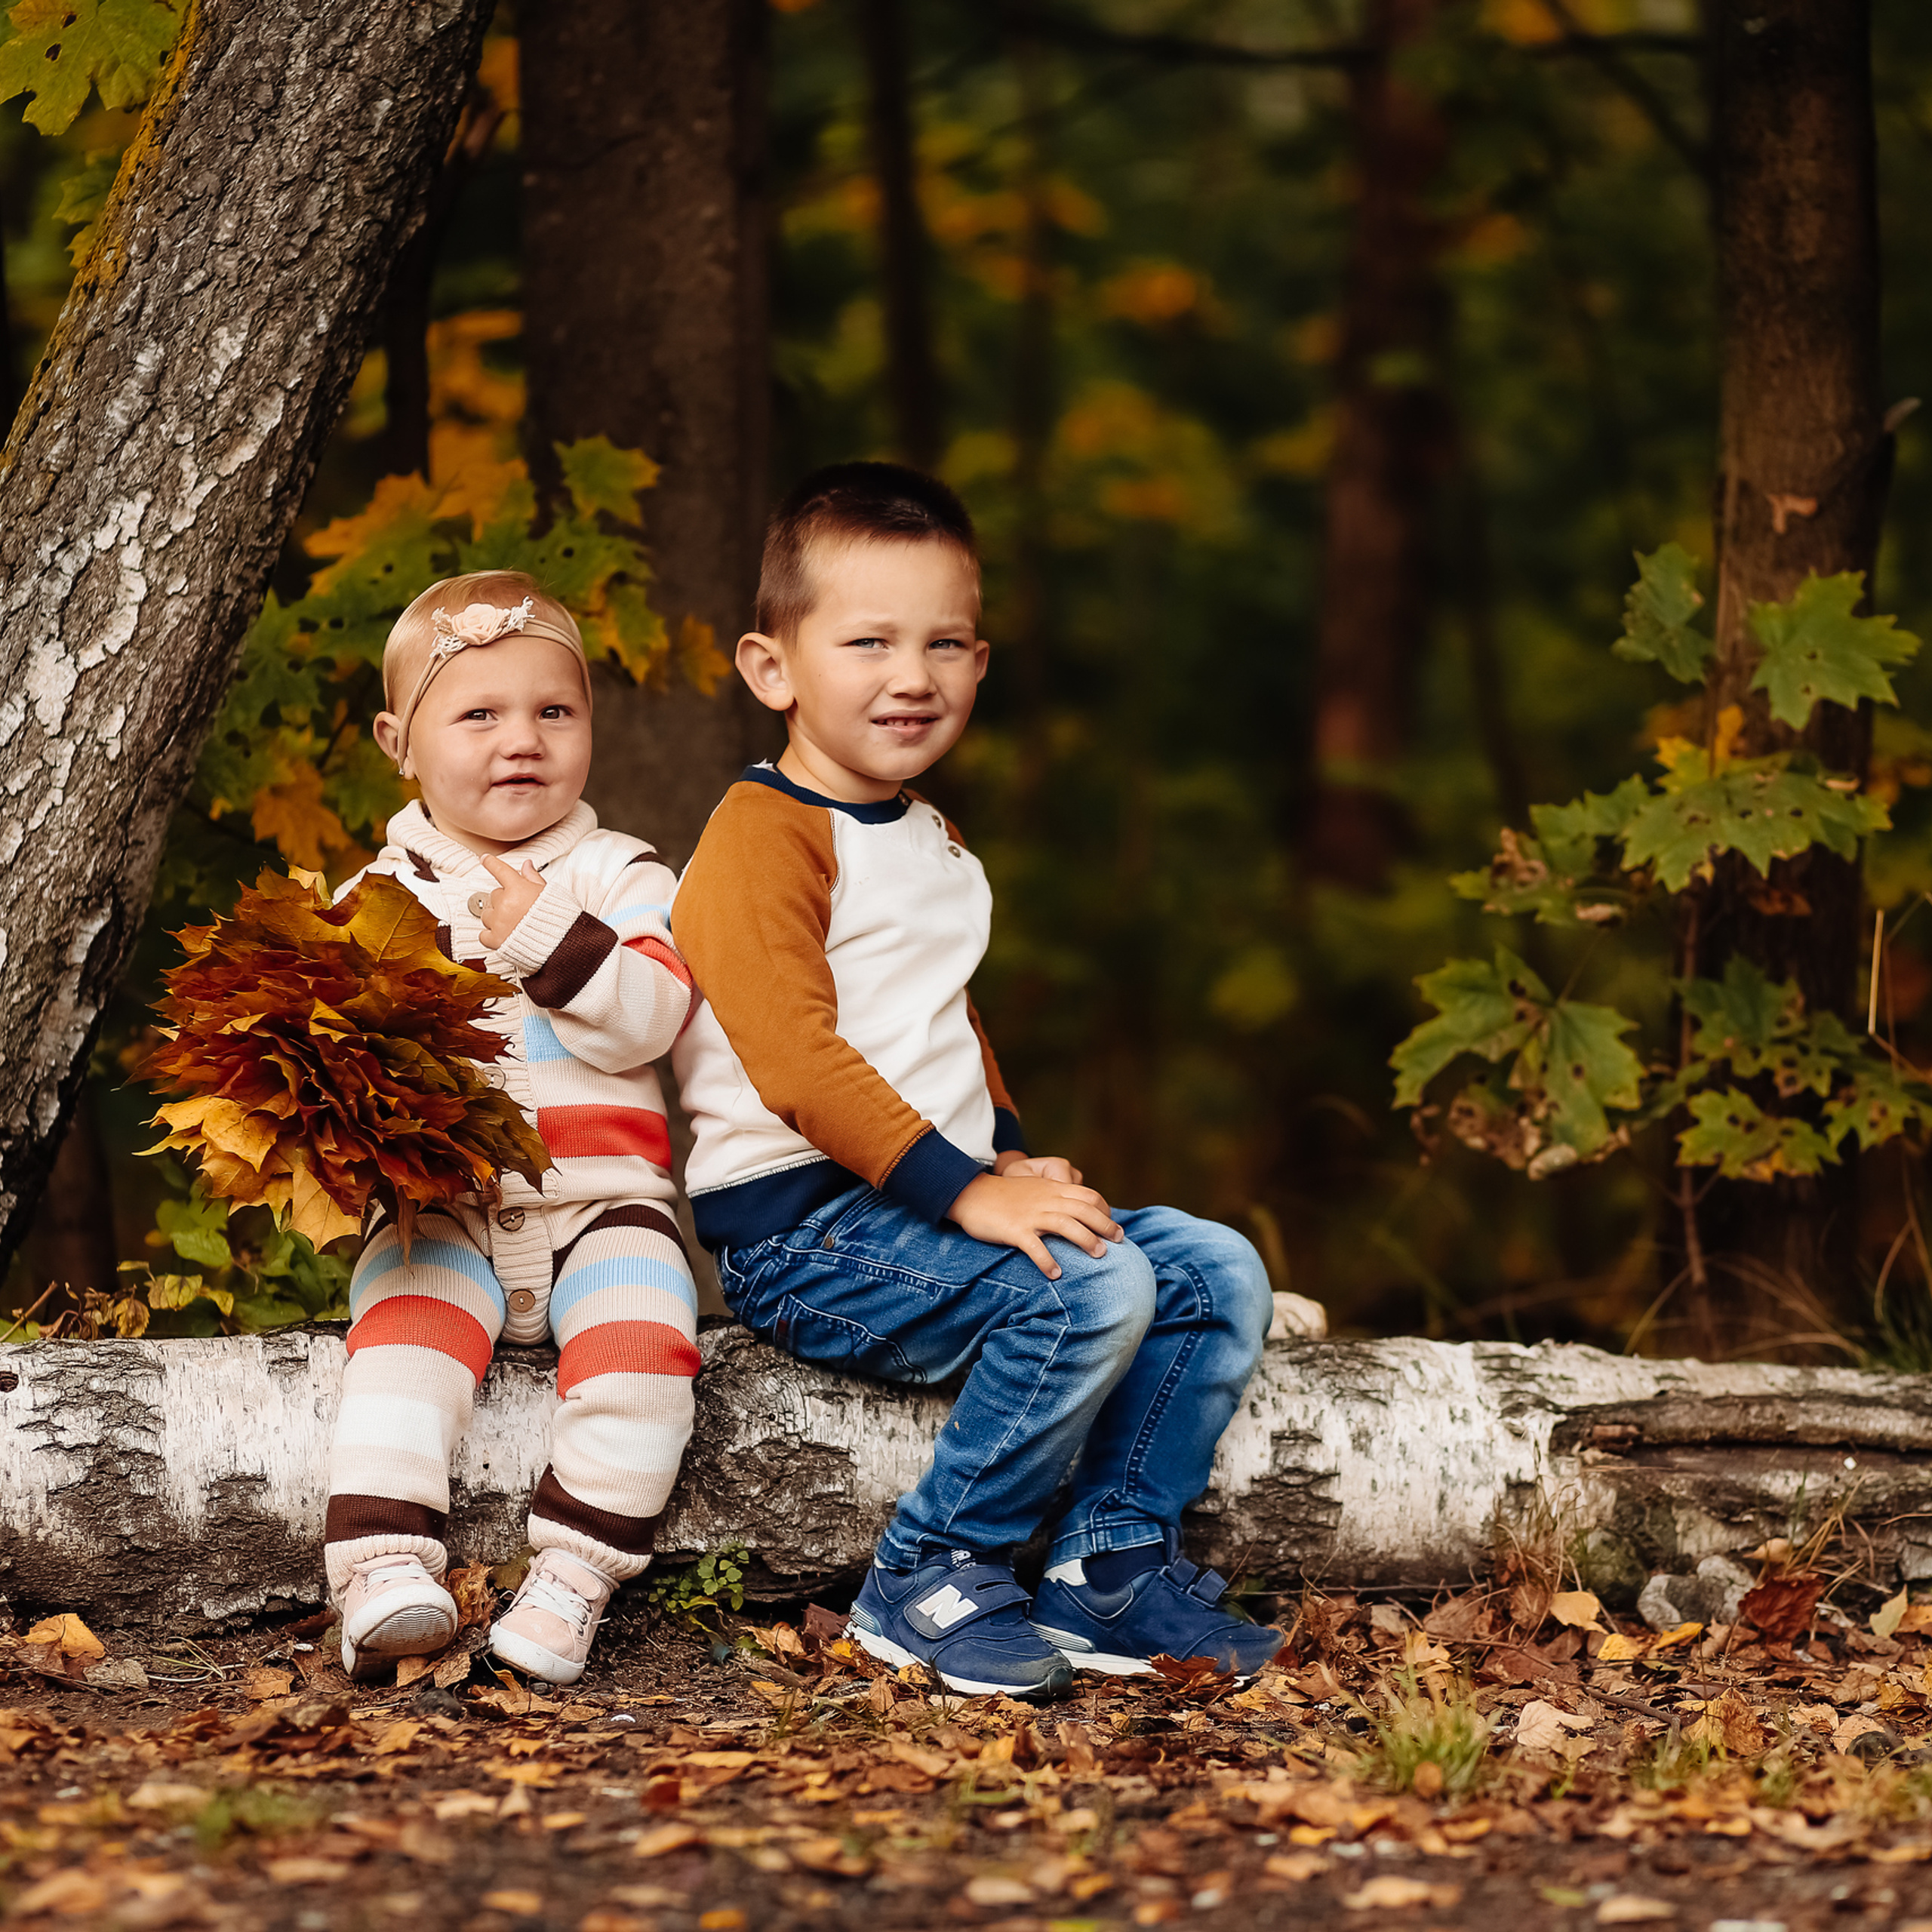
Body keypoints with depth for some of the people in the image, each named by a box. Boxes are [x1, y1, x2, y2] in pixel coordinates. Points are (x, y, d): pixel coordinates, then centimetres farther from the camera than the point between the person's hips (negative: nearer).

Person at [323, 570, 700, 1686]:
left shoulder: (623, 879, 8)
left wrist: (543, 935, -16)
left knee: (642, 1344, -27)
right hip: (442, 1208, 1)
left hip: (601, 1202, 0)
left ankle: (571, 1584, -21)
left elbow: (646, 1020, -7)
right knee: (406, 1335, -28)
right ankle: (386, 1571, -34)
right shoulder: (385, 893, 11)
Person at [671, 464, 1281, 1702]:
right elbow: (794, 1059, -22)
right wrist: (969, 1192, -26)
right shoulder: (763, 836, -12)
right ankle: (934, 1579, -16)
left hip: (922, 1206, 9)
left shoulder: (933, 844, 20)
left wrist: (1014, 1157, 12)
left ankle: (1113, 1566, 7)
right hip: (800, 1232, -9)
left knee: (1218, 1273, 2)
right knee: (1093, 1286, -28)